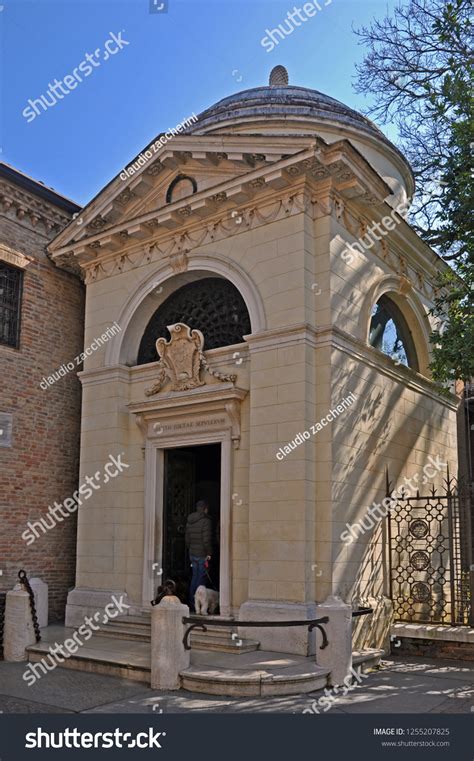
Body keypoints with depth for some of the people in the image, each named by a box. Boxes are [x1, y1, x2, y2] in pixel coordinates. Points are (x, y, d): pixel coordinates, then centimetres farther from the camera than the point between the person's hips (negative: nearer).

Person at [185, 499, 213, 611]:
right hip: (202, 554, -7)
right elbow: (207, 539, -18)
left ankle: (192, 603, 17)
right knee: (201, 578, -2)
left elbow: (187, 538, 15)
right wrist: (209, 553, -10)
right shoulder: (206, 521, -13)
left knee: (195, 576, 15)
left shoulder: (189, 521, 10)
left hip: (192, 554, 7)